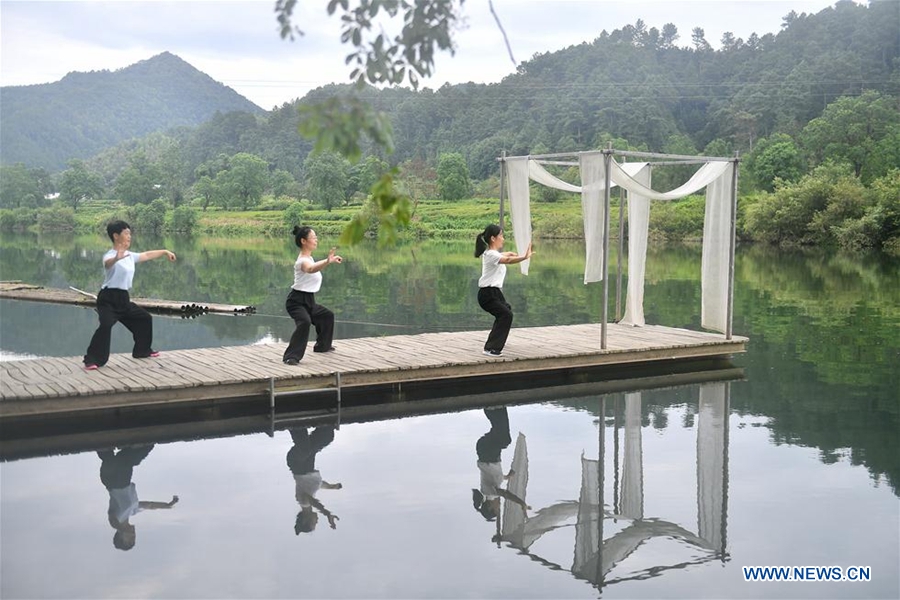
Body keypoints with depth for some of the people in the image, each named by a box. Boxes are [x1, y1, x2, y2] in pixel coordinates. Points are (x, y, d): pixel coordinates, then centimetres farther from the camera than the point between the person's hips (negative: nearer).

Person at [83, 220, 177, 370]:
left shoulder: (129, 256, 12)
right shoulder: (110, 255, -15)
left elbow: (147, 255, 28)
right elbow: (108, 262, -40)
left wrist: (164, 252, 38)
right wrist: (117, 258, -63)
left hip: (123, 299, 9)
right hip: (108, 298, -9)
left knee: (144, 318, 21)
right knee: (106, 325, -29)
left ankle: (142, 350, 39)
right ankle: (92, 360, -26)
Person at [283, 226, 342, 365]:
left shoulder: (308, 258, 9)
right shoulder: (303, 260, -22)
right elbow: (310, 269, -48)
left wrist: (330, 260, 41)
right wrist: (328, 262, -64)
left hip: (308, 301, 10)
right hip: (297, 301, -10)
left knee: (327, 316, 27)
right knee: (304, 322, -36)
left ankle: (322, 346, 45)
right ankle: (291, 356, -37)